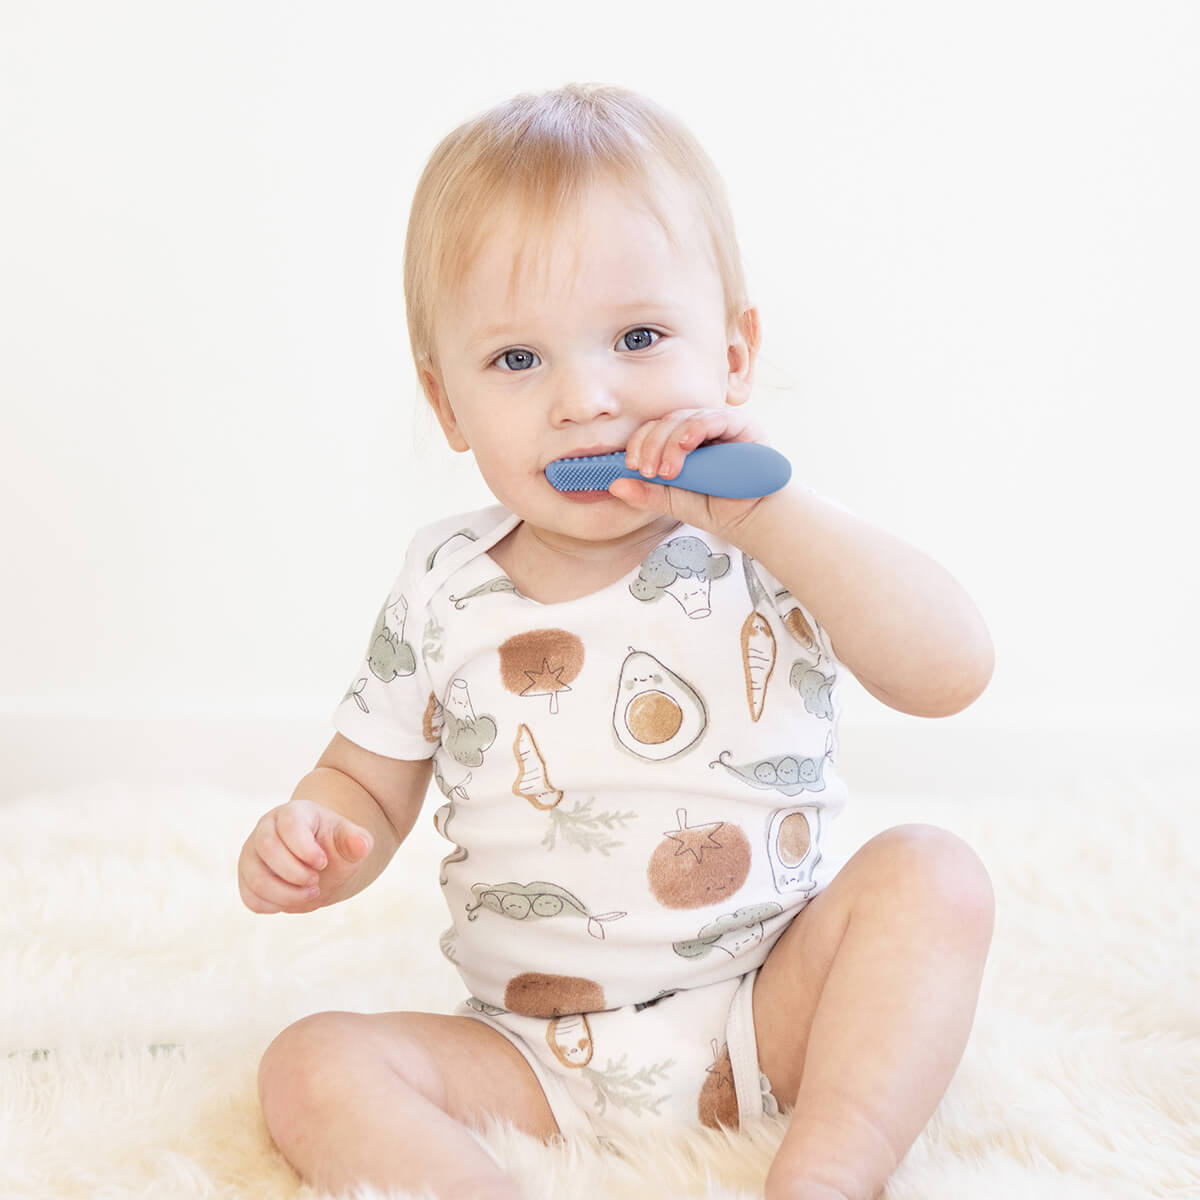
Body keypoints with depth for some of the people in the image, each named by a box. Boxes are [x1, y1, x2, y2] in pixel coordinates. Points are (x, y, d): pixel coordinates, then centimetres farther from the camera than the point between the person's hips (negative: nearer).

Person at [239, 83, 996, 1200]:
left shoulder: (778, 544, -7)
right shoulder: (443, 590, -1)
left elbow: (952, 671, -22)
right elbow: (368, 784, 9)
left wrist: (769, 513, -32)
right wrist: (309, 839, -16)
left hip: (765, 1020, -1)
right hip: (536, 1057, 2)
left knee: (929, 872, -23)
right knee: (312, 1066, -19)